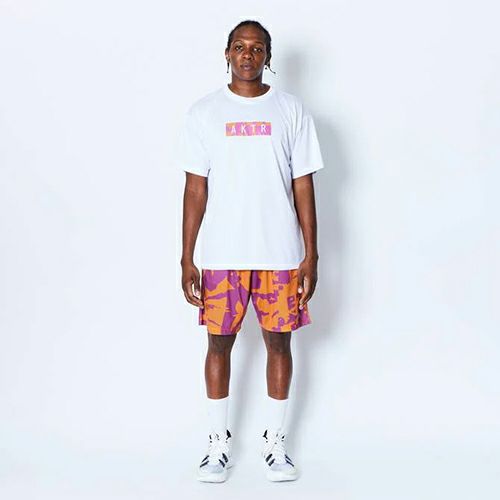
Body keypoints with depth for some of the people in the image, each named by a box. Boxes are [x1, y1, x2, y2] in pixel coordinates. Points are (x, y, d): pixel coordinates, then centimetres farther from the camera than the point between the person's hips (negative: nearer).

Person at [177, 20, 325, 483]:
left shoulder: (292, 111, 2)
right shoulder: (203, 112, 2)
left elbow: (303, 186, 2)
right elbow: (195, 188, 1)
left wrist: (311, 256, -3)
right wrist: (186, 259, -3)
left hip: (280, 255, 0)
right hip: (222, 255, 0)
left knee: (278, 341, 7)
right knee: (219, 342, 7)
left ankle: (274, 443, 23)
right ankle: (218, 444, 22)